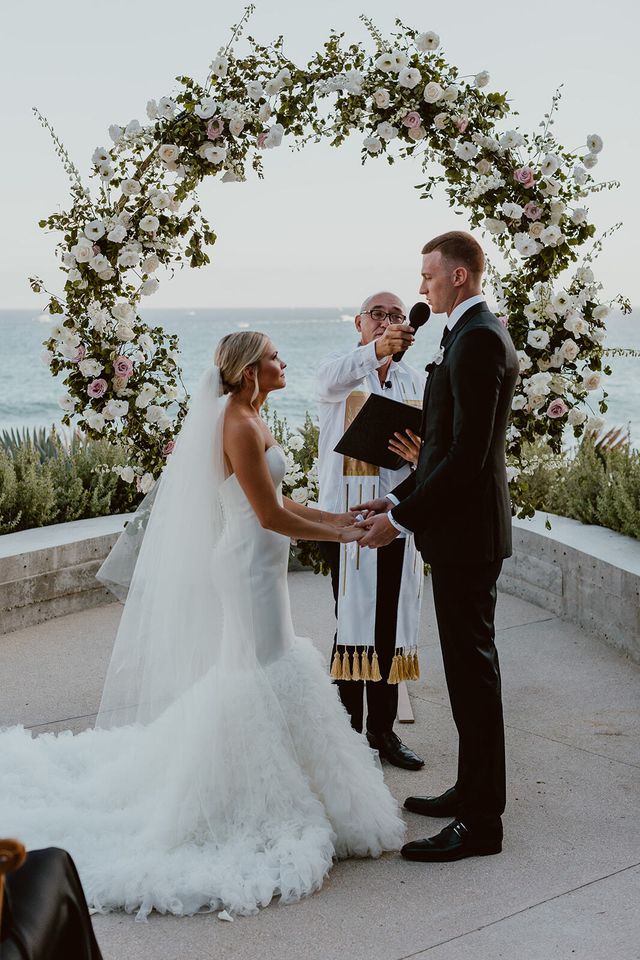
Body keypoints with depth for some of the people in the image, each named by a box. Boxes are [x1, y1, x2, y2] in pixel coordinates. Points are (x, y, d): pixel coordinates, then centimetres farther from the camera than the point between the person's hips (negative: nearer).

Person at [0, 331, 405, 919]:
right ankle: (258, 798, 7)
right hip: (252, 563, -10)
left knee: (246, 668, 17)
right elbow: (269, 515, -21)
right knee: (266, 672, -3)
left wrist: (341, 517, 10)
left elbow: (274, 500, 15)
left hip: (254, 562, 10)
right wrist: (342, 536, -14)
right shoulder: (240, 426, -19)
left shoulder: (248, 417, 12)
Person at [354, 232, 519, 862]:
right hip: (463, 527, 11)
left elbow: (468, 454, -24)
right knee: (470, 663, 17)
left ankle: (480, 822, 5)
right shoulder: (476, 335, 15)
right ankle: (473, 791, 30)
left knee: (471, 669, -4)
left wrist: (402, 518, -19)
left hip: (465, 532, -11)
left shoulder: (477, 339, -18)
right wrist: (398, 498, 13)